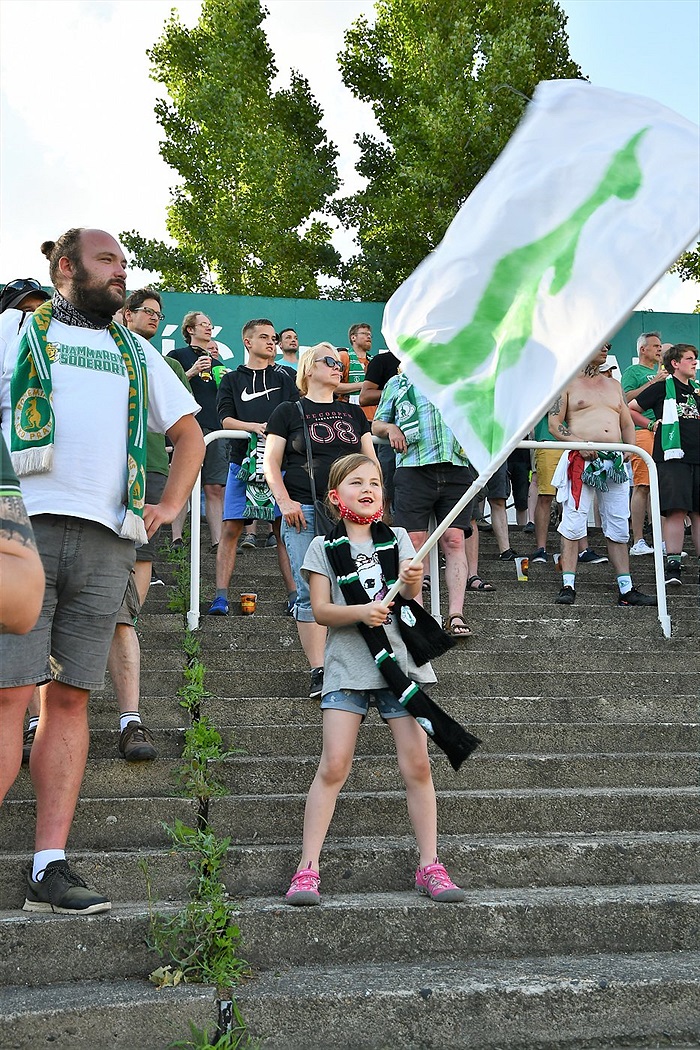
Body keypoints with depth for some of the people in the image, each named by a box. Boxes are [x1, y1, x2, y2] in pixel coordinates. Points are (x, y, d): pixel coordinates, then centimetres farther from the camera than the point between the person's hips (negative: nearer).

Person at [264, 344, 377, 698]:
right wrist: (285, 501, -8)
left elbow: (370, 460, 21)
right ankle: (318, 672, -5)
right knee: (311, 593, -8)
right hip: (305, 512, -3)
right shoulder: (288, 412, 11)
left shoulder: (353, 413, 22)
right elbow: (271, 462, 5)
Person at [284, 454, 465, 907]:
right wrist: (360, 612, -20)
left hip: (401, 661, 2)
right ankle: (308, 868, -1)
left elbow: (409, 601, 1)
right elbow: (320, 610, -2)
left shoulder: (397, 539, 10)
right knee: (333, 767, -8)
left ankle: (429, 865, 9)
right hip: (347, 666, -2)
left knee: (417, 764, -1)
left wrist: (412, 582, -21)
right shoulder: (324, 547, 6)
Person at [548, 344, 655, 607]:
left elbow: (627, 423, 23)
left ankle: (626, 590, 8)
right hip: (581, 460, -5)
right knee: (573, 523, -8)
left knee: (619, 526, 5)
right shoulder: (567, 383, 5)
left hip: (614, 462, 5)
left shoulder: (614, 385, 22)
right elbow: (554, 425, -2)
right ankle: (568, 587, -4)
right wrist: (579, 443, -16)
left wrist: (630, 447, 3)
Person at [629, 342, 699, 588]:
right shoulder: (663, 387, 2)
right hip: (673, 457, -6)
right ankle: (673, 567, -11)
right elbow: (629, 408, 3)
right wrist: (651, 425, 4)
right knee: (676, 510, -13)